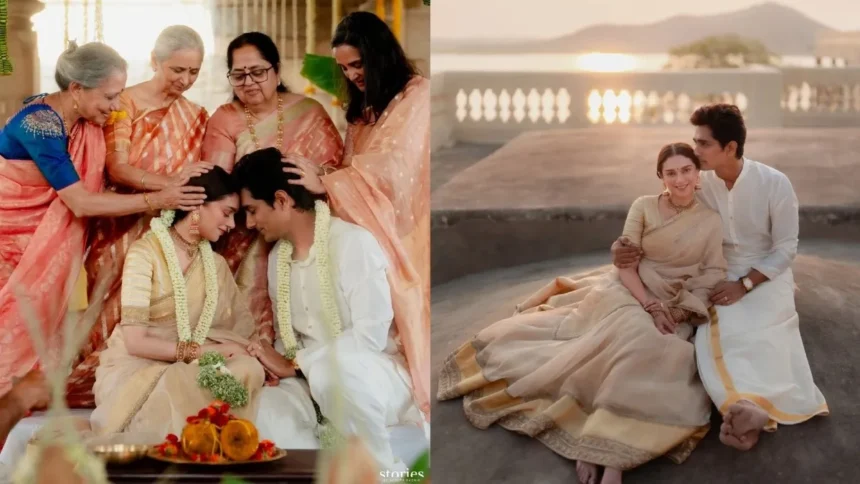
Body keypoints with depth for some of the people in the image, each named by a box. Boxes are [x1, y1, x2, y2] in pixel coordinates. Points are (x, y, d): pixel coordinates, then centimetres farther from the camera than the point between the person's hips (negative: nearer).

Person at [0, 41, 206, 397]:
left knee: (36, 315, 7)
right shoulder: (41, 124, -29)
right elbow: (80, 202, -30)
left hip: (38, 234, 7)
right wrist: (155, 200, -30)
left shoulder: (85, 120, -5)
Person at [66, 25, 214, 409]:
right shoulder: (126, 103, -5)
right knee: (117, 317, -2)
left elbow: (196, 176, 10)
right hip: (124, 227, -4)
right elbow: (117, 168, -15)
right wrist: (168, 183, -30)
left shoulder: (195, 116, 11)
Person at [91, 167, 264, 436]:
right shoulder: (145, 253, -11)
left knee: (248, 369, -24)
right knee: (178, 387, -39)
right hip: (136, 369, -6)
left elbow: (243, 328, 6)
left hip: (187, 369, 6)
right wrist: (203, 351, -19)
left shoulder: (216, 265, 11)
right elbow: (135, 341, -17)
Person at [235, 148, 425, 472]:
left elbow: (370, 335, -22)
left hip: (375, 379, -5)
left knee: (335, 361, -42)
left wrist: (294, 365, -19)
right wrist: (277, 362, -9)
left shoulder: (354, 243, -14)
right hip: (312, 383, 5)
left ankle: (382, 472, -19)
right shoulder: (277, 256, 11)